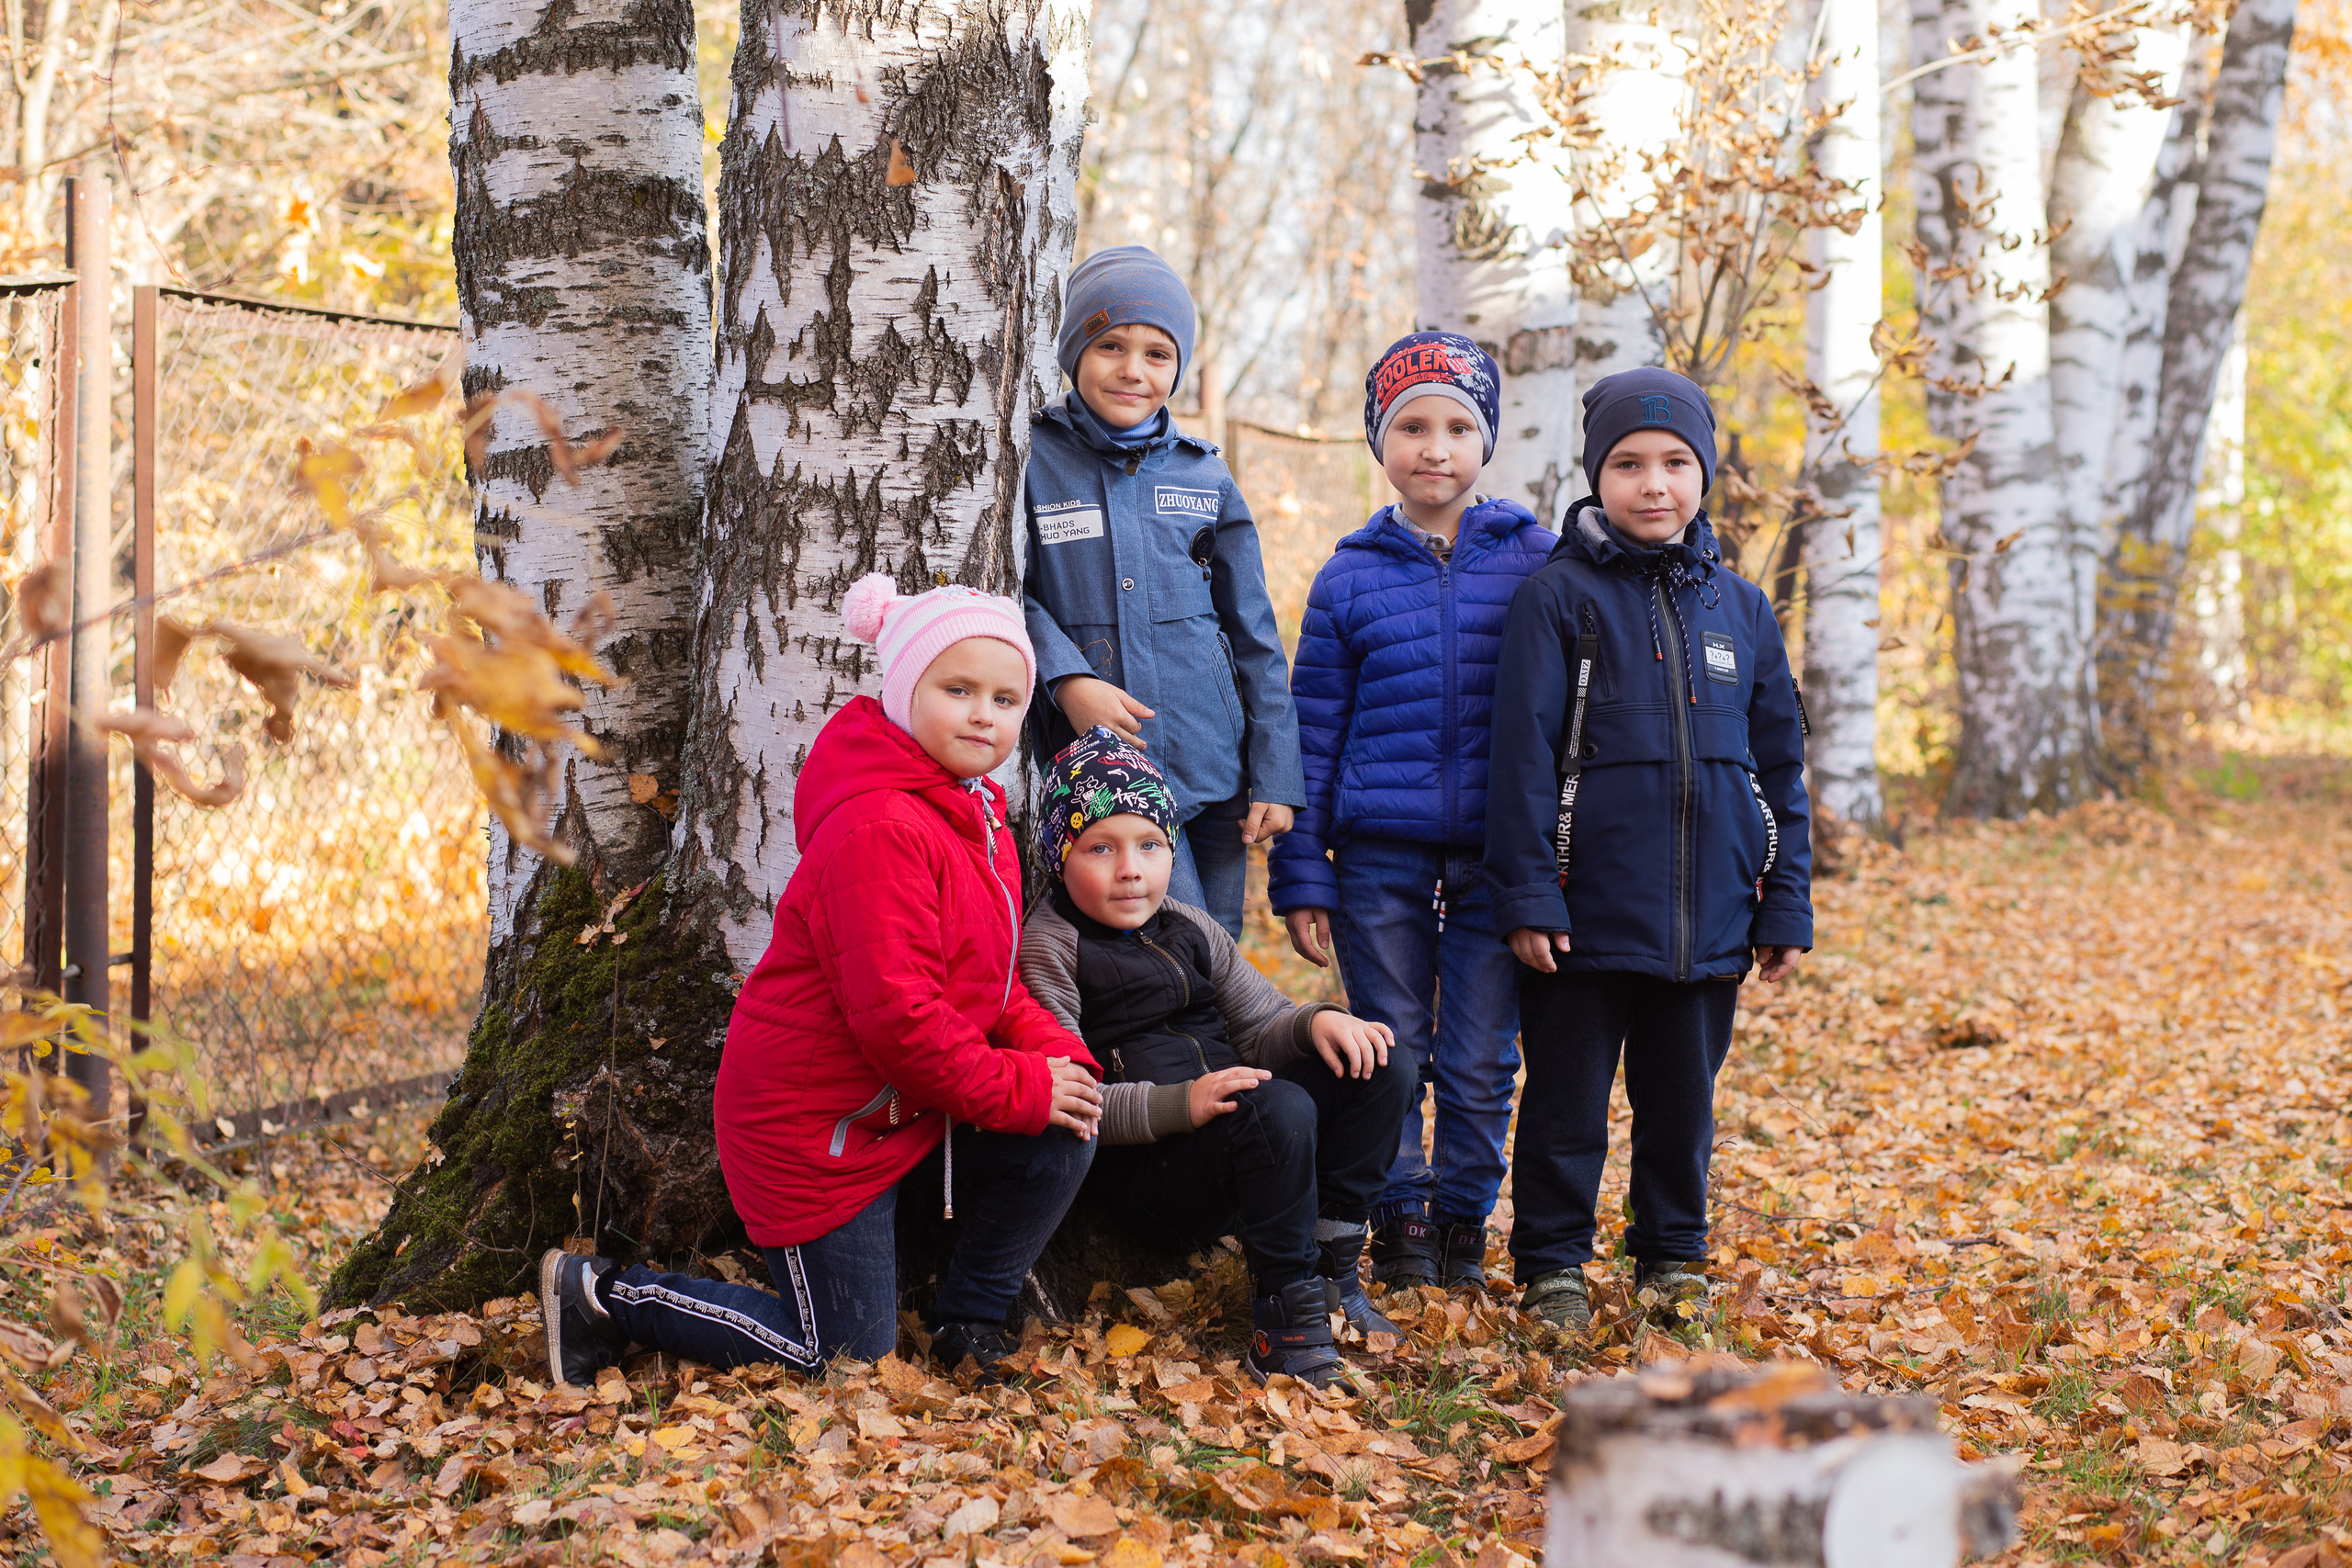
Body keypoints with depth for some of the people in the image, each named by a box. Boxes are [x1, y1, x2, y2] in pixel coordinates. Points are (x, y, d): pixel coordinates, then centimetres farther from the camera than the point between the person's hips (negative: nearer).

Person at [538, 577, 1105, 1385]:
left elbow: (990, 981, 14)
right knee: (846, 1352, -2)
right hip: (817, 1127, -9)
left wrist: (1055, 1054, -4)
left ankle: (971, 1322, 13)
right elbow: (894, 1014, -28)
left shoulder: (979, 820, 8)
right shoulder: (878, 830, -26)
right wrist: (1018, 1087, -21)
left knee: (1063, 1140, -7)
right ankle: (602, 1298, 9)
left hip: (909, 1112, 9)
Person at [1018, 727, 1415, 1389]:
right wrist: (1179, 1105, -26)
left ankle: (1331, 1268, -7)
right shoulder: (1048, 948, -6)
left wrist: (1315, 1022, -5)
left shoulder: (1189, 929, 18)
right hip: (1140, 1173, -8)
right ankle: (1285, 1316, -24)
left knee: (1382, 1067, -6)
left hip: (1236, 1146, 8)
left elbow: (1260, 1030, 18)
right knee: (1279, 1107, -34)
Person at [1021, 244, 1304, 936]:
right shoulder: (1031, 461, 1)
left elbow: (1256, 639, 12)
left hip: (1213, 769, 3)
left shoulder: (1205, 478, 10)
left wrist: (1276, 777, 6)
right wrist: (1064, 678, -15)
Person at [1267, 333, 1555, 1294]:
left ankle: (1463, 1225, 19)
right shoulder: (1351, 578, 5)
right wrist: (1300, 877, 3)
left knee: (1480, 1062, 4)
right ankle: (1398, 1225, 18)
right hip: (1382, 856, 0)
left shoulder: (1534, 562, 3)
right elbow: (1312, 734, 7)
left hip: (1498, 853, 0)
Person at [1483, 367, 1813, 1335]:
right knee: (1569, 1096, 6)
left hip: (1708, 917, 4)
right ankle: (1552, 1263, 19)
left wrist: (1786, 902, 8)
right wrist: (1527, 892, -12)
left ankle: (1673, 1255, 28)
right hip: (1589, 909, -3)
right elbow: (1524, 753, -7)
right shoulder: (1560, 595, -4)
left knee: (1683, 1094, 13)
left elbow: (1778, 765, 11)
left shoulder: (1740, 608, 8)